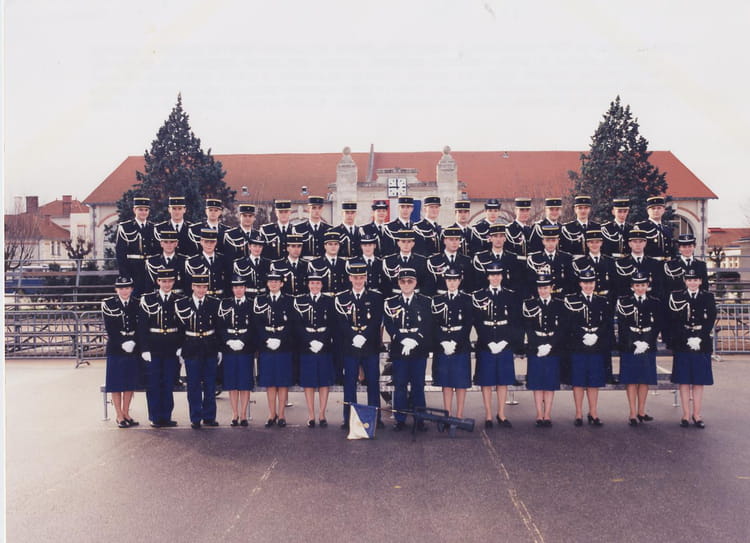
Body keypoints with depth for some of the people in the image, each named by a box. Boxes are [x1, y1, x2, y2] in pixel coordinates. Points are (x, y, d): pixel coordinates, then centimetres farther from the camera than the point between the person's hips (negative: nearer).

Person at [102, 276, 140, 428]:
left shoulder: (137, 304, 4)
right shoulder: (108, 304, -2)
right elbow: (110, 329, -8)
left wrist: (132, 342, -10)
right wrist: (123, 343, -15)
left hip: (133, 348, 2)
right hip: (115, 348, -2)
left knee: (130, 383, 8)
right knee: (116, 383, 3)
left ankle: (126, 413, 19)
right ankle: (119, 415, 12)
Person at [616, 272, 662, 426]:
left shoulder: (655, 303, 7)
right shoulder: (623, 302, 1)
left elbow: (658, 325, 3)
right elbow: (622, 326, -4)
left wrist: (646, 343, -8)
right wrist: (634, 344, -12)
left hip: (648, 348, 2)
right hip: (629, 348, -2)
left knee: (645, 379, 8)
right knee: (631, 380, 0)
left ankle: (641, 411, 18)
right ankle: (633, 414, 4)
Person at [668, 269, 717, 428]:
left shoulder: (708, 297, 7)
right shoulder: (676, 297, 3)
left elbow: (711, 320, 0)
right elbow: (673, 321, -4)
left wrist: (700, 338, -12)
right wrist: (687, 339, -14)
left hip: (702, 345, 1)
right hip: (682, 345, -1)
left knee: (699, 382, 6)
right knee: (684, 381, 3)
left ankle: (697, 415, 13)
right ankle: (686, 415, 10)